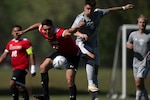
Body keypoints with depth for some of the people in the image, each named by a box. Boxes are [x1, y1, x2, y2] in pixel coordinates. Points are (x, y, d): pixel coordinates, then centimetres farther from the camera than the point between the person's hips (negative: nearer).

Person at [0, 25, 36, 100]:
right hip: (15, 68, 7)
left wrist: (33, 68, -10)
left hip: (22, 68, -7)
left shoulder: (25, 42, -5)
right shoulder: (10, 43, 14)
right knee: (21, 87, 11)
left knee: (12, 84, -20)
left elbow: (31, 55, -6)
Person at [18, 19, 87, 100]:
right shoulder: (43, 32, -16)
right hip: (60, 52, 8)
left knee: (70, 81, -18)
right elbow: (38, 25, 9)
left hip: (72, 54, -8)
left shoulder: (60, 33, -39)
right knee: (43, 67, 0)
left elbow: (68, 32, -63)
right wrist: (24, 31, 20)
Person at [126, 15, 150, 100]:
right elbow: (128, 44, 21)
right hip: (136, 62, 5)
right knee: (140, 85, 9)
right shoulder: (133, 34, 8)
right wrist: (129, 46, -3)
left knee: (138, 82, -19)